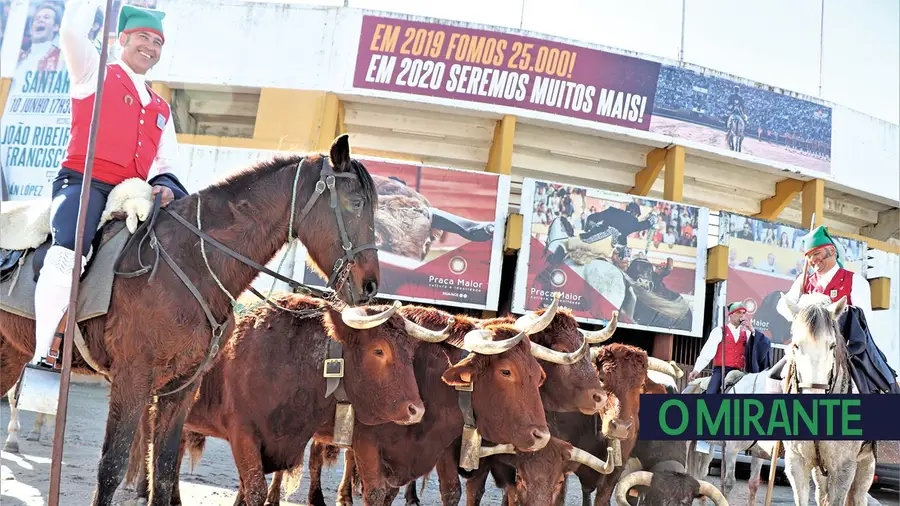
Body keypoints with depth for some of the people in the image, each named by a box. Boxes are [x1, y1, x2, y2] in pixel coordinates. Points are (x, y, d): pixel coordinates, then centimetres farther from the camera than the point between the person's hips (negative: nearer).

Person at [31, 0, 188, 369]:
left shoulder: (161, 109, 25)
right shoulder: (94, 73, 12)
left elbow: (168, 164, 22)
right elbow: (72, 32, -8)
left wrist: (166, 186, 1)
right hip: (82, 184, -6)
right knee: (69, 255, -31)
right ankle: (43, 356, -26)